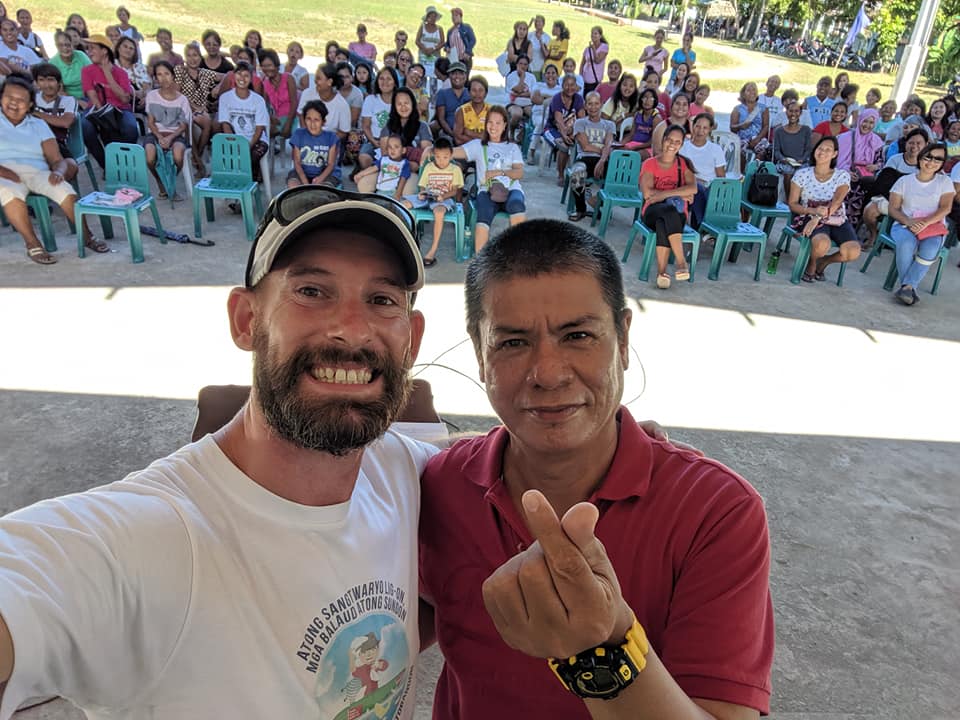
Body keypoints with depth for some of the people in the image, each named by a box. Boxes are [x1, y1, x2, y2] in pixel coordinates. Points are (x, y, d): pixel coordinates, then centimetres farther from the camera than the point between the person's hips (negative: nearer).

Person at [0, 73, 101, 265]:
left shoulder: (38, 125, 21)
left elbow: (58, 160, 11)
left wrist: (58, 172, -14)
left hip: (36, 171, 2)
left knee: (65, 191, -30)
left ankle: (86, 236, -17)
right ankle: (32, 245, -33)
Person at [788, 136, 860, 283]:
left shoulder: (842, 175, 4)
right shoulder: (802, 174, 2)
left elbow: (836, 202, -12)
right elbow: (792, 204, 1)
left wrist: (818, 218, -28)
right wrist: (814, 211, -18)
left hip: (837, 220, 2)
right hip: (810, 218, -2)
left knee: (853, 251, -25)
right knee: (822, 243, -37)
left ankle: (824, 261, 10)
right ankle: (812, 264, 2)